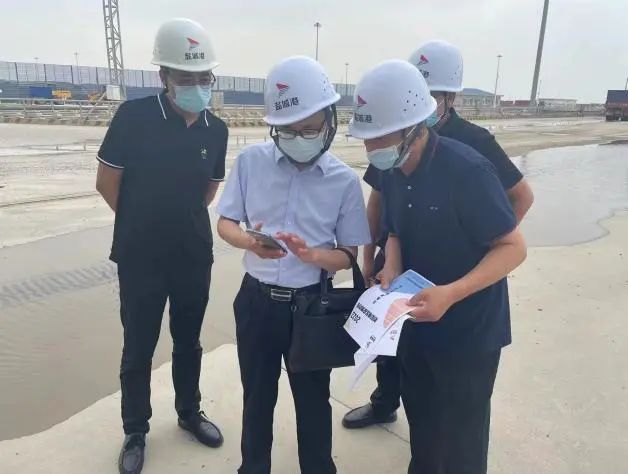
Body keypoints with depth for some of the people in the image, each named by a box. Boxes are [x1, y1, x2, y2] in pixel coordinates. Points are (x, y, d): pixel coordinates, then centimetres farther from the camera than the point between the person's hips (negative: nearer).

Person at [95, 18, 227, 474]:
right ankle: (136, 431, 31)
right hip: (141, 258, -3)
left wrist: (182, 222, 8)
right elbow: (107, 181, -5)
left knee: (188, 340, 18)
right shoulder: (134, 116, -13)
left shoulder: (216, 130, -2)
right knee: (138, 348, 10)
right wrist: (143, 224, 4)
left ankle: (190, 412, 40)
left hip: (195, 256, 3)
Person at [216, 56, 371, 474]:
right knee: (257, 396, 20)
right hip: (257, 300, 1)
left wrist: (312, 254, -25)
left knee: (313, 399, 17)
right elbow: (225, 223, 1)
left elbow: (349, 255, -4)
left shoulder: (344, 180, -8)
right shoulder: (251, 161, -6)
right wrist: (250, 242, -22)